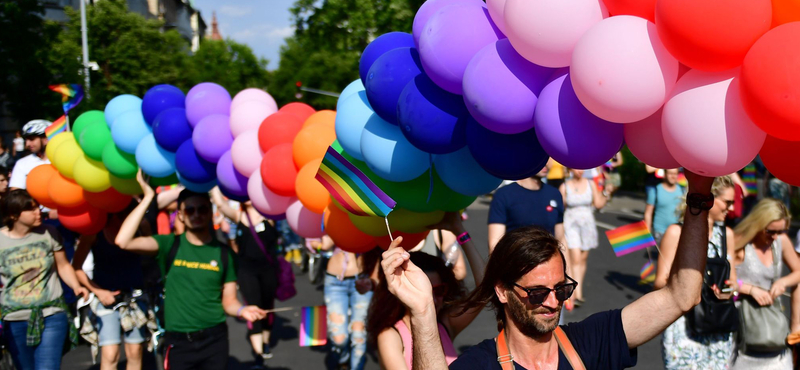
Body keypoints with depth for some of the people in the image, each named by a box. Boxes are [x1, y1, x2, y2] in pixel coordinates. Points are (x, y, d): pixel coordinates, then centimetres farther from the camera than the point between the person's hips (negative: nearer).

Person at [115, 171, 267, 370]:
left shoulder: (223, 252, 3)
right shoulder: (170, 245, -1)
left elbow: (228, 300, 6)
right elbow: (123, 241, -17)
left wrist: (242, 310, -18)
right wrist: (148, 197, -16)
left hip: (214, 338, 1)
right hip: (177, 340, -1)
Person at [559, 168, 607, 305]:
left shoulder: (591, 184, 4)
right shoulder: (564, 187, -4)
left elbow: (598, 204, 6)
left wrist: (606, 195, -8)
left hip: (587, 223, 3)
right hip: (571, 224, -3)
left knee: (583, 259, 10)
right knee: (575, 259, -14)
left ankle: (577, 288, 28)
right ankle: (577, 295, -18)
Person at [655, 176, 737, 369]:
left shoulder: (727, 234, 9)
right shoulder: (676, 233, -6)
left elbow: (732, 279, 17)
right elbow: (660, 282, -5)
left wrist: (731, 289, -6)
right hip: (683, 326, -5)